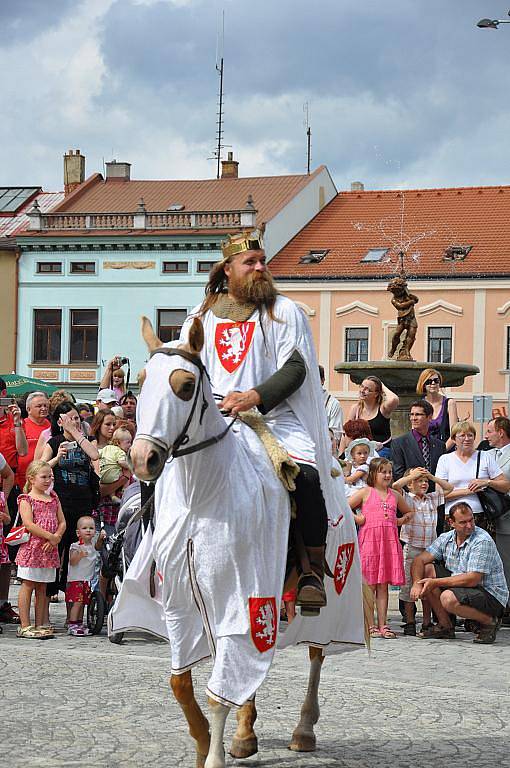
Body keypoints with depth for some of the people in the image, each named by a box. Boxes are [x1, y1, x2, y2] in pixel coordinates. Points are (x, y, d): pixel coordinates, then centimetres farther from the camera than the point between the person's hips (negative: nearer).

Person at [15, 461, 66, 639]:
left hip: (49, 549, 6)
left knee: (42, 587, 9)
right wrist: (51, 536, -17)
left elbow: (62, 522, 12)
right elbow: (29, 524, -14)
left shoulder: (53, 498, 15)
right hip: (32, 547, -6)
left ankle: (40, 625, 12)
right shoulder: (26, 499, -4)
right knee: (28, 585, -3)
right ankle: (25, 626, -1)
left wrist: (56, 538, -7)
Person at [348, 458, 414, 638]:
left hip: (389, 542, 4)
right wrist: (356, 518, -6)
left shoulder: (395, 495, 16)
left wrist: (402, 519, 12)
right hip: (369, 541, -4)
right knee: (369, 586, -3)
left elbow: (409, 512, 31)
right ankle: (369, 625, 1)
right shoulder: (366, 492, 3)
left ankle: (382, 625, 7)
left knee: (383, 586, 5)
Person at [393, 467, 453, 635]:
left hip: (429, 548, 4)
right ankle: (410, 622, 6)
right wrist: (412, 474, -6)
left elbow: (449, 488, 15)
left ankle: (427, 622, 13)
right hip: (411, 547, -4)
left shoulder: (432, 499, 13)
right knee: (408, 584, 0)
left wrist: (431, 476, 6)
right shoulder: (406, 498, -1)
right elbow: (395, 486, -18)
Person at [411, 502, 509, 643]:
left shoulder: (482, 541, -20)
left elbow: (472, 579, -26)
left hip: (491, 596, -8)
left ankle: (489, 622, -6)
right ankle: (445, 626, 2)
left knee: (448, 598, -33)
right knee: (426, 569, -3)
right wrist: (417, 583, -18)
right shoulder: (446, 539, 2)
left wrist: (436, 582, -24)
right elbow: (419, 560, 2)